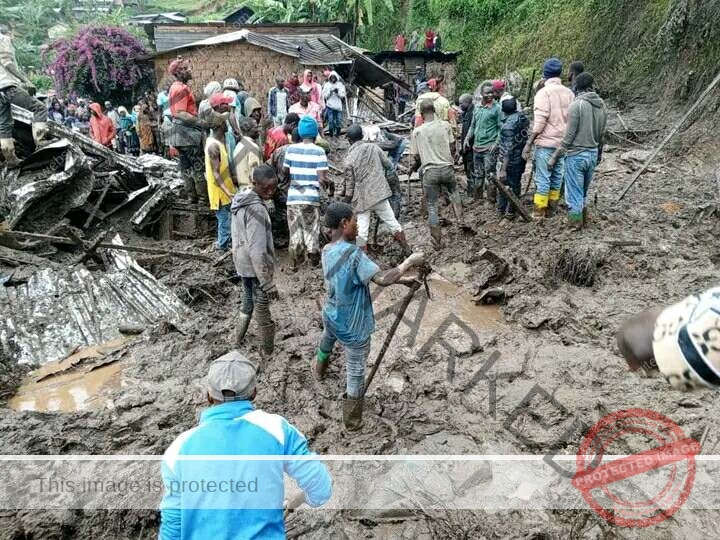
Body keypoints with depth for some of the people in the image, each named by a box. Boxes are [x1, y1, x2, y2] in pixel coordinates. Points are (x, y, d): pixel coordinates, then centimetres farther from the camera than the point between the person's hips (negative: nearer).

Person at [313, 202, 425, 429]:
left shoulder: (327, 251, -2)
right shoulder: (353, 253, -28)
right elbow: (382, 279, -38)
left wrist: (400, 279, 1)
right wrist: (408, 262, -23)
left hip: (331, 316, 8)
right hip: (353, 326, -8)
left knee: (327, 340, 38)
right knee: (356, 371, 10)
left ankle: (319, 369, 68)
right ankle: (352, 419, 27)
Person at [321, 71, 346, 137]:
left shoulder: (340, 85, 7)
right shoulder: (327, 85, 5)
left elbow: (343, 95, 1)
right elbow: (324, 96, 0)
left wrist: (338, 92, -15)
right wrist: (330, 92, -14)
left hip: (338, 106, 1)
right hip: (329, 106, -1)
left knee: (339, 120, 1)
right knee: (330, 121, -4)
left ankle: (337, 134, 12)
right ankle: (331, 134, 6)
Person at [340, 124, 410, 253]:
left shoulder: (349, 158, -8)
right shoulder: (373, 147, -1)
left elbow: (349, 181, -5)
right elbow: (387, 163, 6)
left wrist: (347, 198, 7)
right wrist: (392, 170, 27)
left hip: (362, 198, -2)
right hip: (379, 192, 3)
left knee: (361, 228, 4)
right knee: (391, 220, 13)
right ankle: (407, 248, 19)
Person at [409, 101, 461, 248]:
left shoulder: (417, 131, -6)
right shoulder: (445, 125, -2)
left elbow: (417, 156, -2)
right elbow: (452, 147, 3)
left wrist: (414, 167, 19)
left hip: (429, 171, -2)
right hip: (447, 168, 2)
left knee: (432, 206, 9)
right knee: (453, 192, 32)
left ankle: (437, 241, 12)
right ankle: (460, 218, 14)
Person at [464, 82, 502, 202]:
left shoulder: (497, 108, -5)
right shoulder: (477, 108, 12)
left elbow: (501, 128, -7)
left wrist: (496, 143, -16)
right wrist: (467, 138, 7)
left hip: (489, 148, -6)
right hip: (476, 147, 6)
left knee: (490, 174, -6)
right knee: (478, 174, 14)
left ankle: (492, 200, 0)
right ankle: (477, 197, 25)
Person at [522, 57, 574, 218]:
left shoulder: (544, 92, -9)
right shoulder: (569, 93, 7)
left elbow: (539, 122, -15)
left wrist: (528, 144, -12)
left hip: (546, 142, -6)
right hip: (563, 143, 6)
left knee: (543, 178, -3)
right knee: (557, 176, 12)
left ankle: (539, 213, 0)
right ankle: (552, 210, 20)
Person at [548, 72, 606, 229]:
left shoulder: (577, 105, -15)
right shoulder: (602, 105, 6)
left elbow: (569, 135, -17)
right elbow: (602, 134, 12)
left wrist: (555, 157, -12)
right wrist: (599, 153, 25)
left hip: (576, 154, -7)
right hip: (593, 154, 7)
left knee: (574, 192, 3)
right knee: (584, 191, 19)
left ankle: (576, 223, 9)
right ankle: (584, 220, 28)